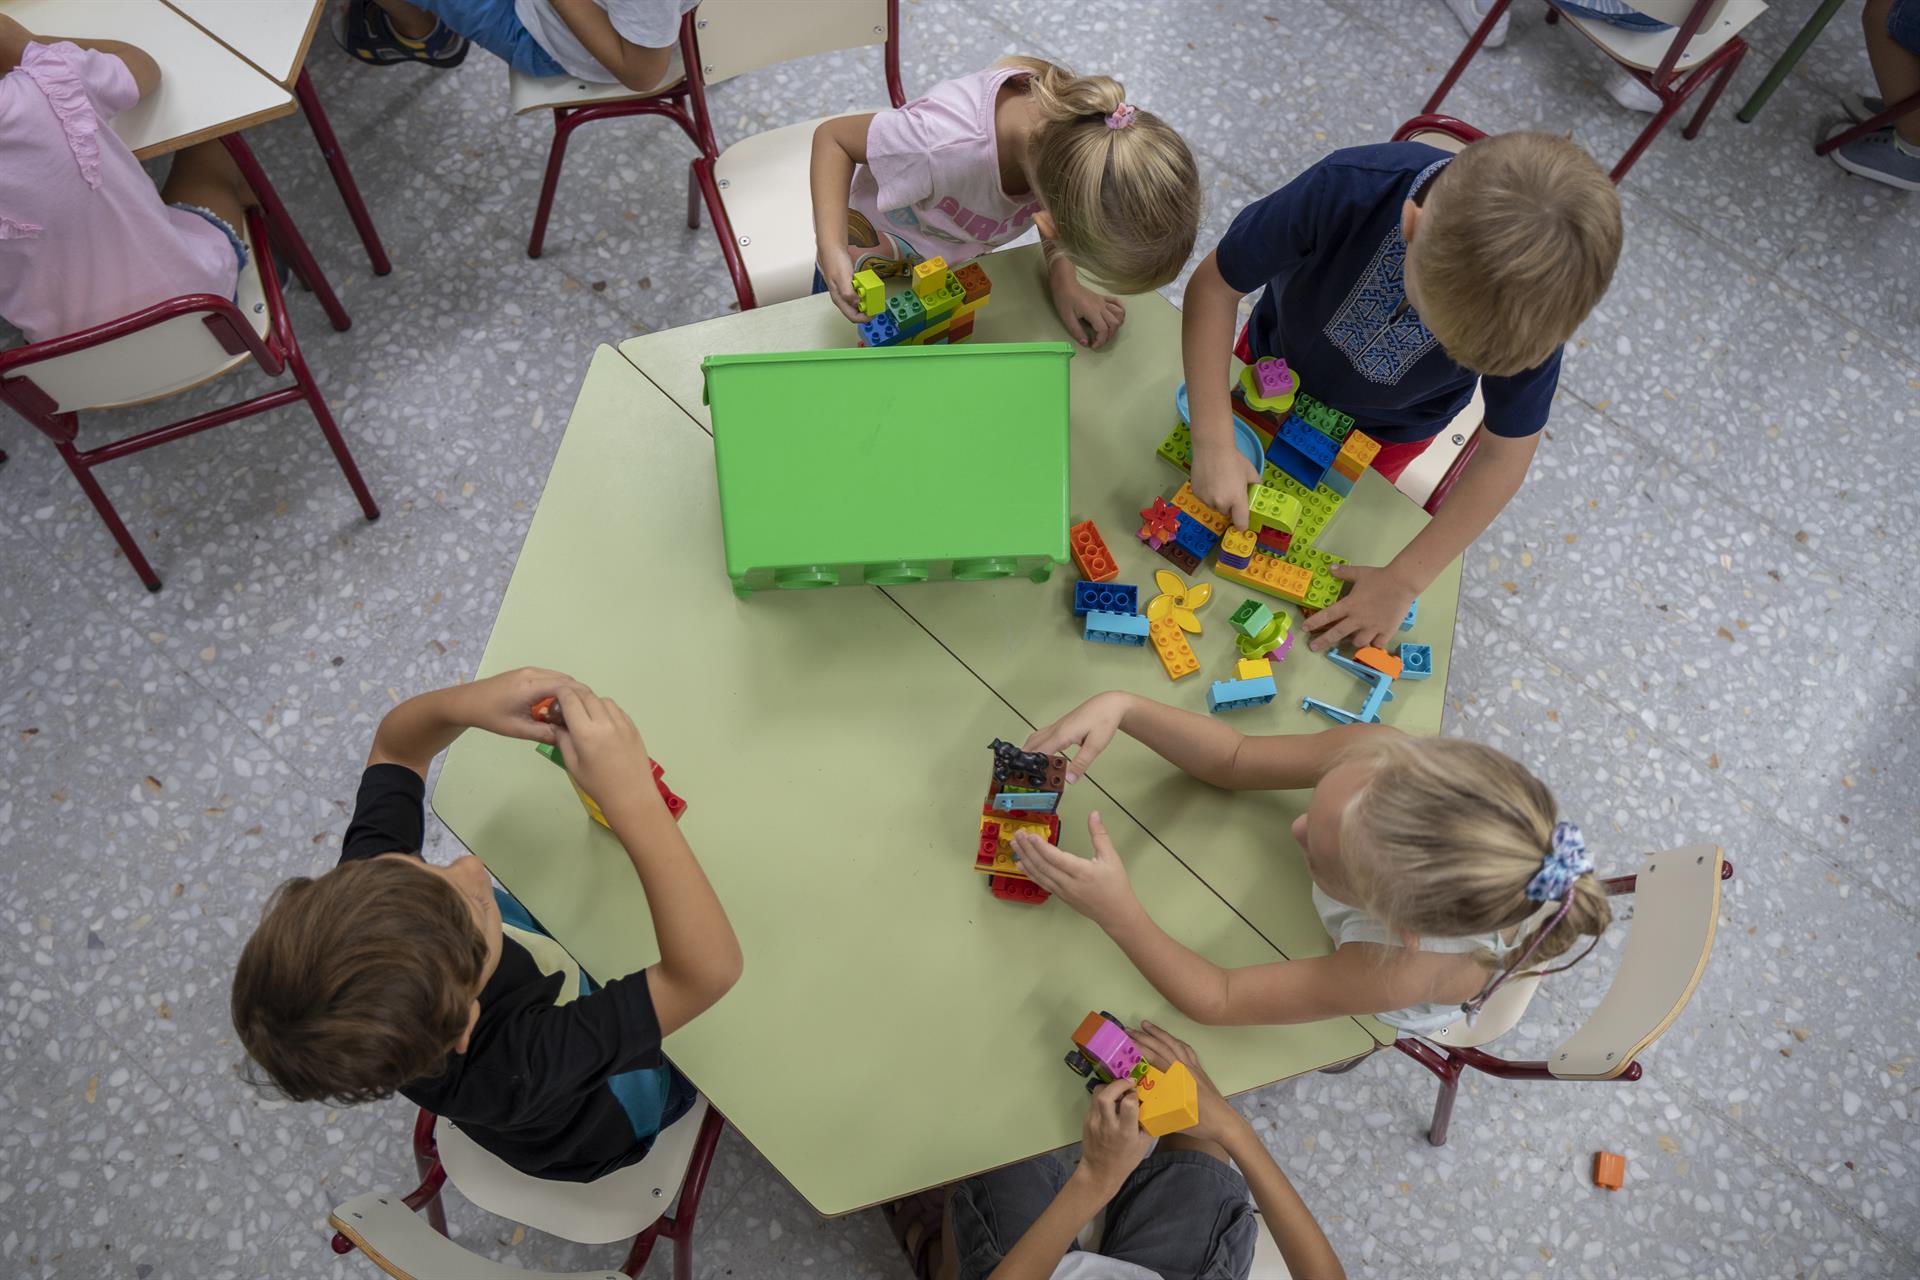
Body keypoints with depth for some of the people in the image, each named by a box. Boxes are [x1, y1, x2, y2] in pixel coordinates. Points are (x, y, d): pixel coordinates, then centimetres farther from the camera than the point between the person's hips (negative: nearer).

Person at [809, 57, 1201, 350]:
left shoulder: (1080, 114, -31)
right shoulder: (947, 146, -49)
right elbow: (832, 136, -30)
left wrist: (1065, 281, -21)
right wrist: (833, 249, -44)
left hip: (953, 257, 5)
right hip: (870, 253, -4)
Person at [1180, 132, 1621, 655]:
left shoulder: (1537, 289, -36)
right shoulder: (1348, 189, -43)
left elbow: (1503, 456, -23)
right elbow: (1214, 284, -30)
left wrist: (1402, 582, -24)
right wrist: (1214, 445, -37)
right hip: (1276, 362, 0)